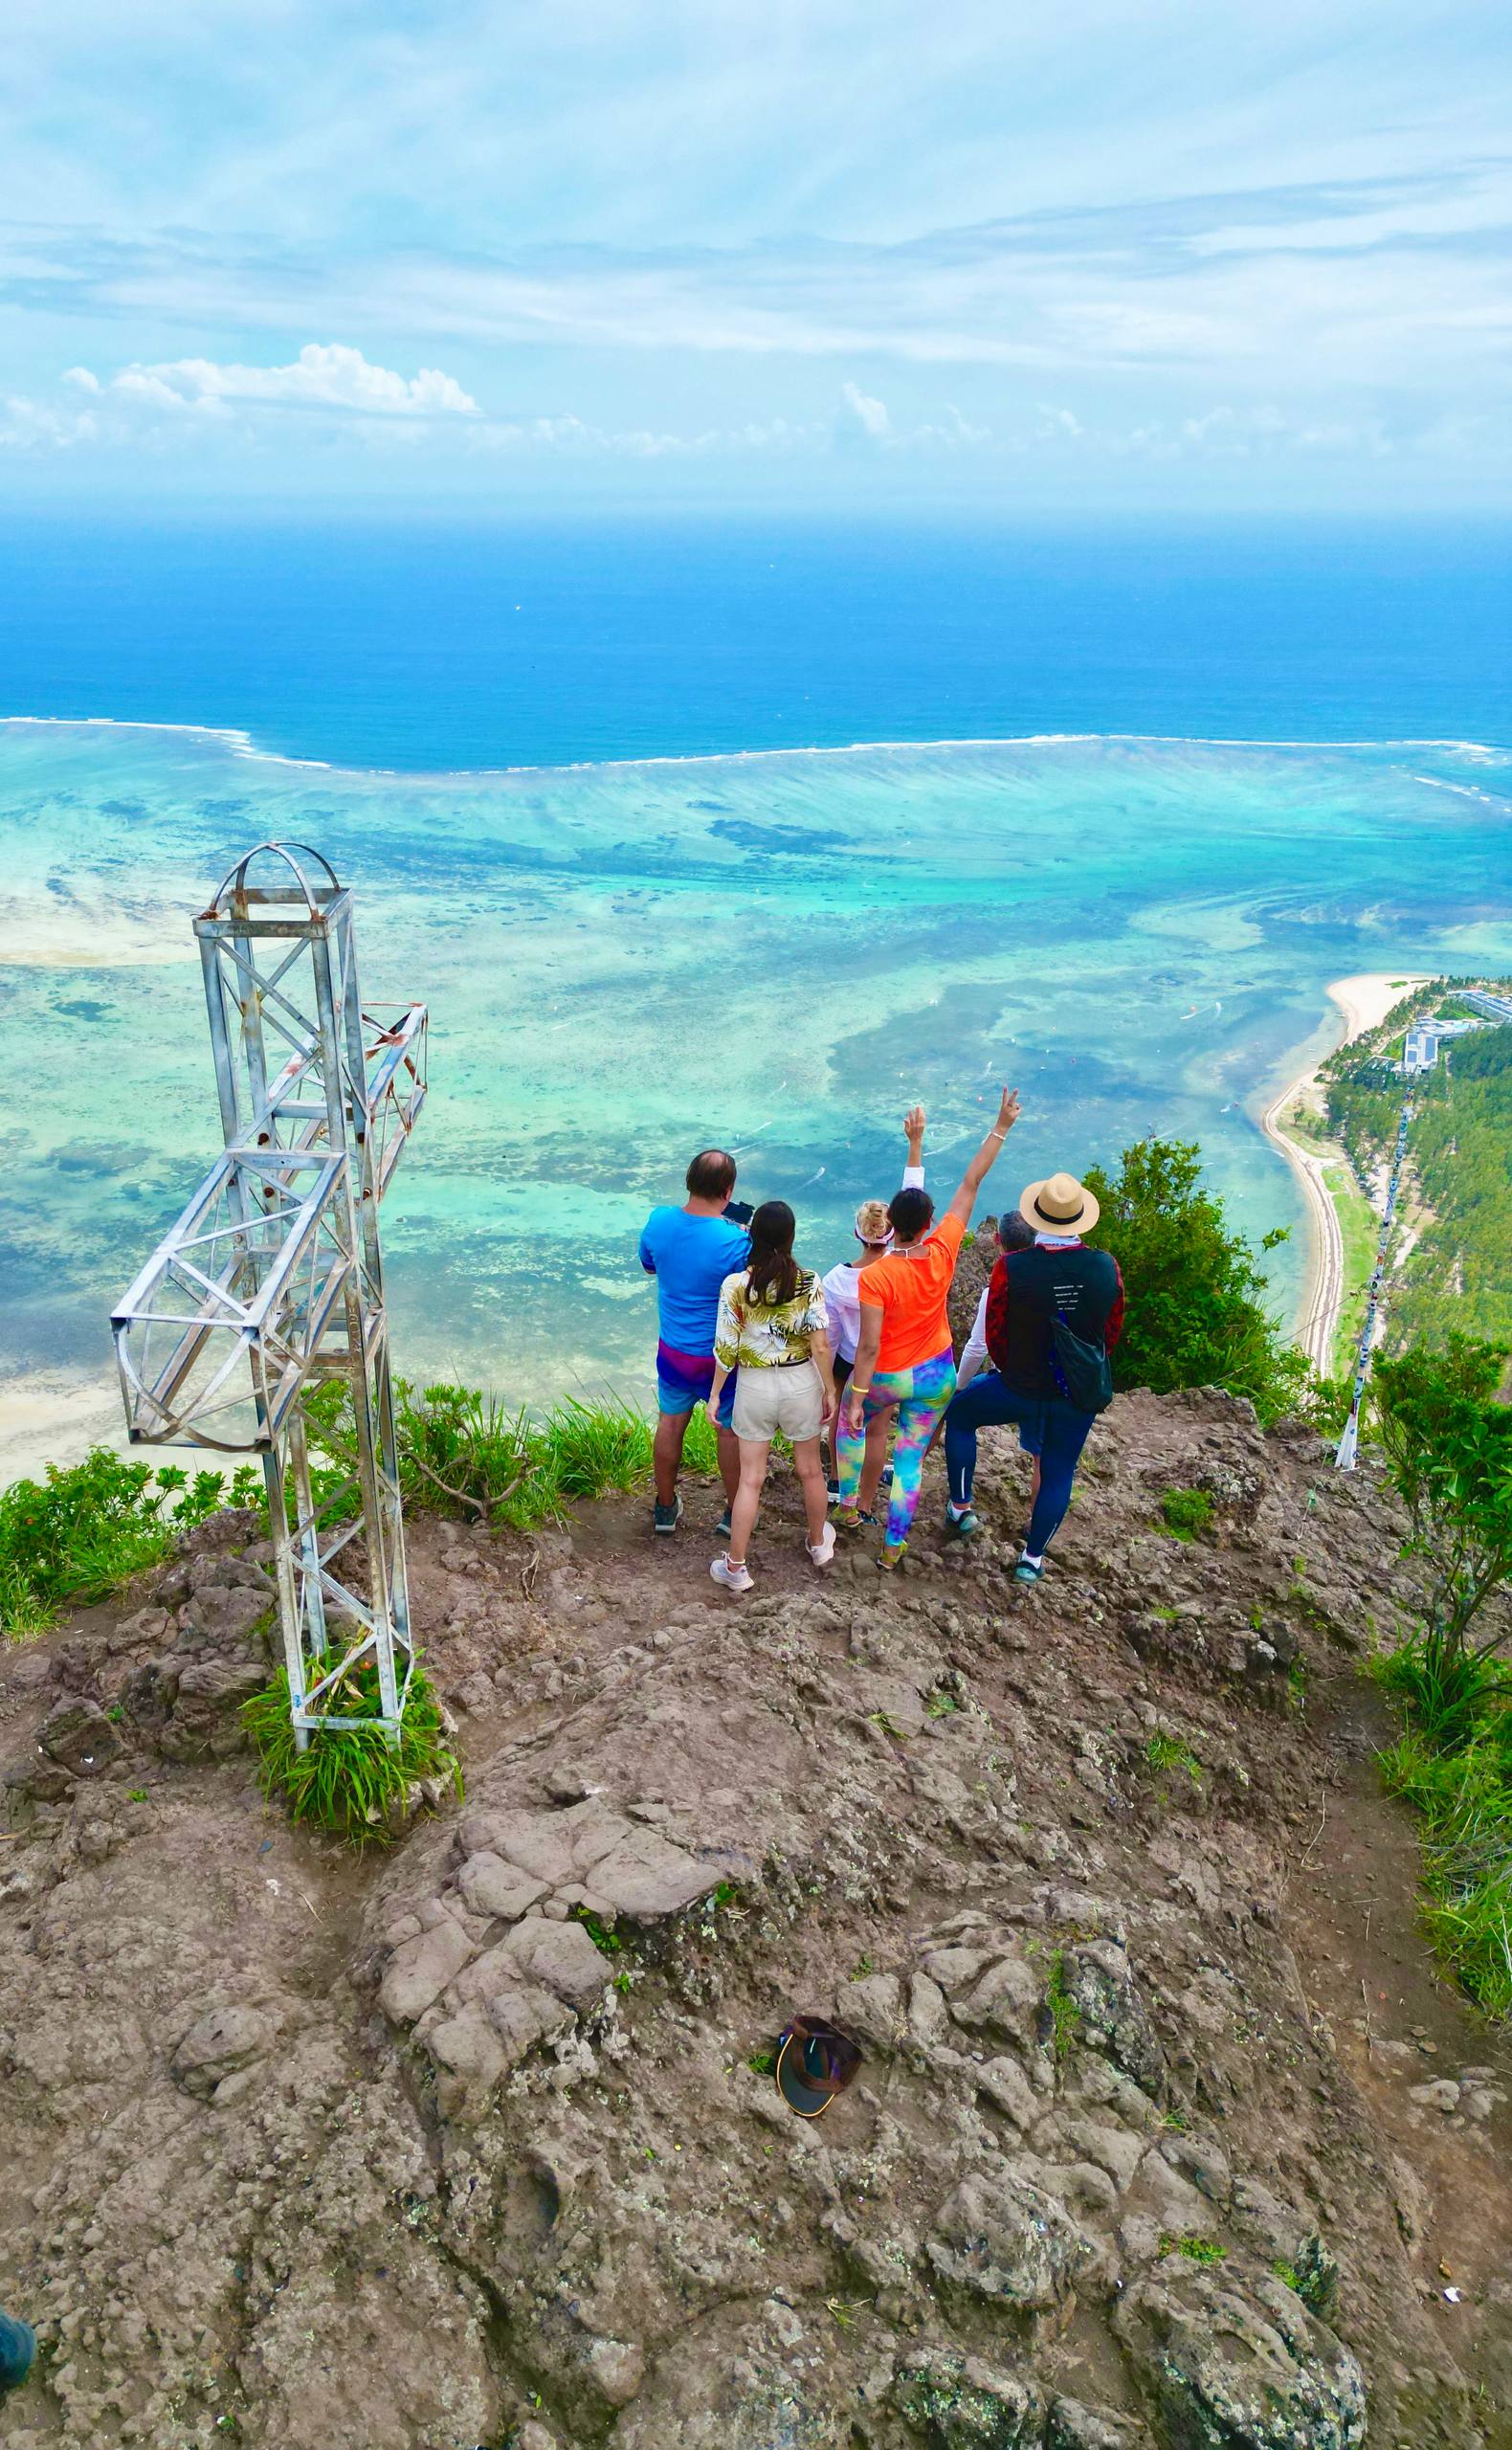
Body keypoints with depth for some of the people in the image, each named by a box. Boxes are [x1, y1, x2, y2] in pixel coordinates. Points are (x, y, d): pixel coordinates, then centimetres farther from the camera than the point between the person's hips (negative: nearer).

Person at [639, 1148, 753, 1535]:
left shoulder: (658, 1221, -12)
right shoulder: (735, 1242, -28)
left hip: (672, 1350, 4)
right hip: (720, 1358, -4)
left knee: (670, 1424, 22)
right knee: (730, 1431, 17)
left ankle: (665, 1508, 37)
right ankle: (735, 1513, 32)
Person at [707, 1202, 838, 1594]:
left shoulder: (735, 1285, -14)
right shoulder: (809, 1282, -12)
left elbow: (726, 1348, -10)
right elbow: (821, 1345, -12)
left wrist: (715, 1393, 3)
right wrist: (829, 1390, 1)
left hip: (754, 1386, -1)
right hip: (801, 1384, 1)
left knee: (750, 1478, 9)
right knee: (810, 1469, 22)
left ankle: (735, 1567, 16)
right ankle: (819, 1543, 42)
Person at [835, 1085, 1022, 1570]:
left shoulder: (874, 1277, -28)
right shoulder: (942, 1254, -18)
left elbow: (869, 1345, -26)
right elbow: (971, 1184, -11)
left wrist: (856, 1398, -17)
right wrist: (1001, 1128, -3)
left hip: (885, 1377, -3)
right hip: (935, 1376, 3)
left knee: (851, 1424, 29)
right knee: (909, 1459, 14)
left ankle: (850, 1506, 37)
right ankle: (893, 1548, 21)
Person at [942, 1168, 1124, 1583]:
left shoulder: (1011, 1268, -23)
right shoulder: (1106, 1267, -14)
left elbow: (994, 1334, -9)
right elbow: (1112, 1332, 0)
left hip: (1019, 1388, -2)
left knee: (959, 1414, 25)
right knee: (1058, 1473, 20)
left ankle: (960, 1510, 33)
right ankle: (1032, 1559, 33)